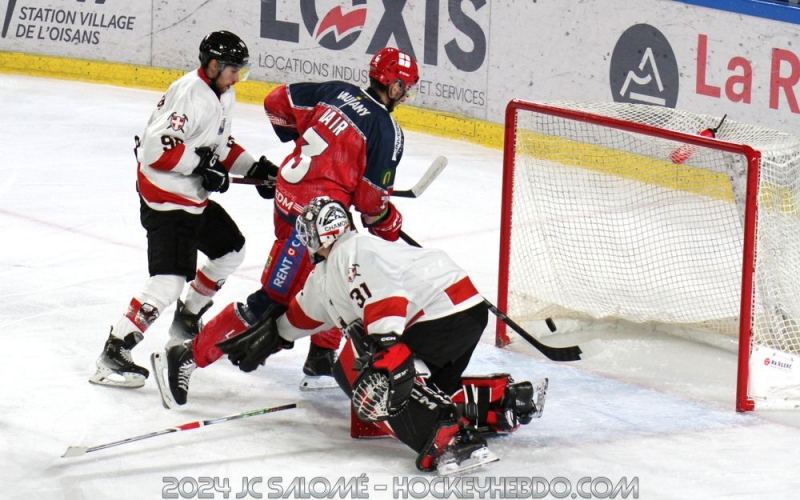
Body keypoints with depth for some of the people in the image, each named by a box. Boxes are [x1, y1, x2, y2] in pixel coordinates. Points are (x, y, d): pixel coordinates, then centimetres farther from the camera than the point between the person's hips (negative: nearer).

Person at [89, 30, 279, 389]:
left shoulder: (223, 96, 9)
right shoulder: (189, 95, -23)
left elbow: (222, 146, 21)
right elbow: (156, 147, -29)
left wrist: (254, 167, 8)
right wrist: (201, 162, -25)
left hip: (195, 197, 10)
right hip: (165, 198, -10)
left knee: (231, 251, 21)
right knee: (171, 279, -19)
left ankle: (186, 320, 37)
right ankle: (115, 352, -15)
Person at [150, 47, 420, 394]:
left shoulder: (337, 92, 7)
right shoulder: (386, 130, -13)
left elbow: (279, 101, 15)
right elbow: (371, 200, -12)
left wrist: (303, 137, 31)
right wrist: (392, 229, 7)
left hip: (289, 193, 9)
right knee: (274, 300, -5)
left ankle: (322, 362, 30)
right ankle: (190, 356, -5)